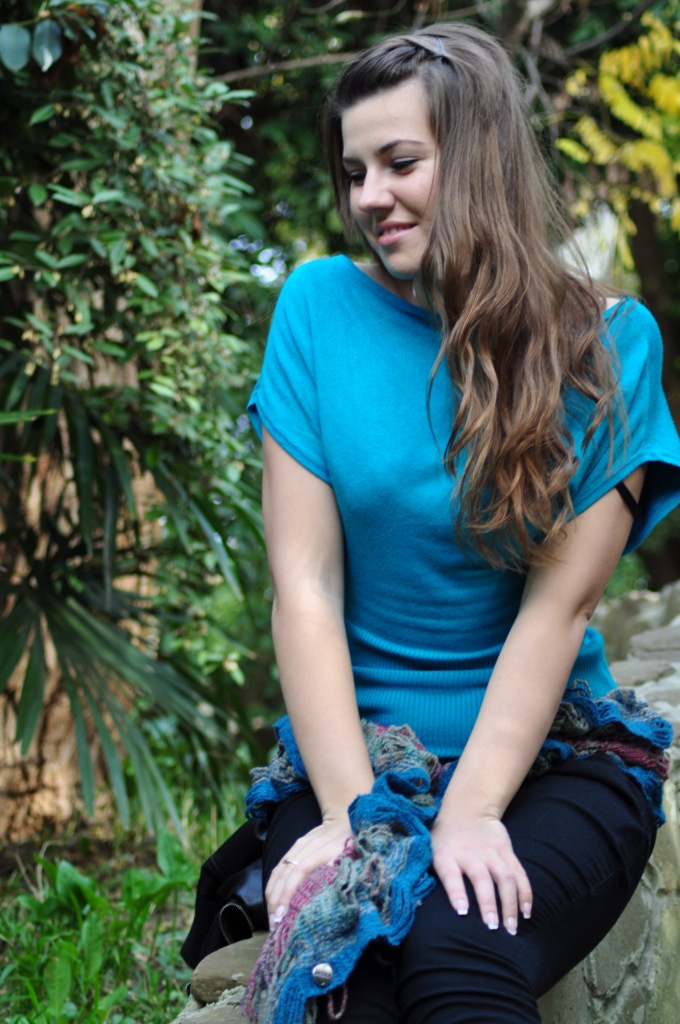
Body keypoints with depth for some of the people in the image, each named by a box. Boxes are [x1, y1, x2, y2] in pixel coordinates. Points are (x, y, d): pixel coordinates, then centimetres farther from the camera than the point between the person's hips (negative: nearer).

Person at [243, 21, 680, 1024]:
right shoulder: (320, 306, 2)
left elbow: (557, 605, -7)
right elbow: (305, 584, -4)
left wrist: (468, 817, -18)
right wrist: (353, 813, -14)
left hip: (551, 757, -1)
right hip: (348, 748, 1)